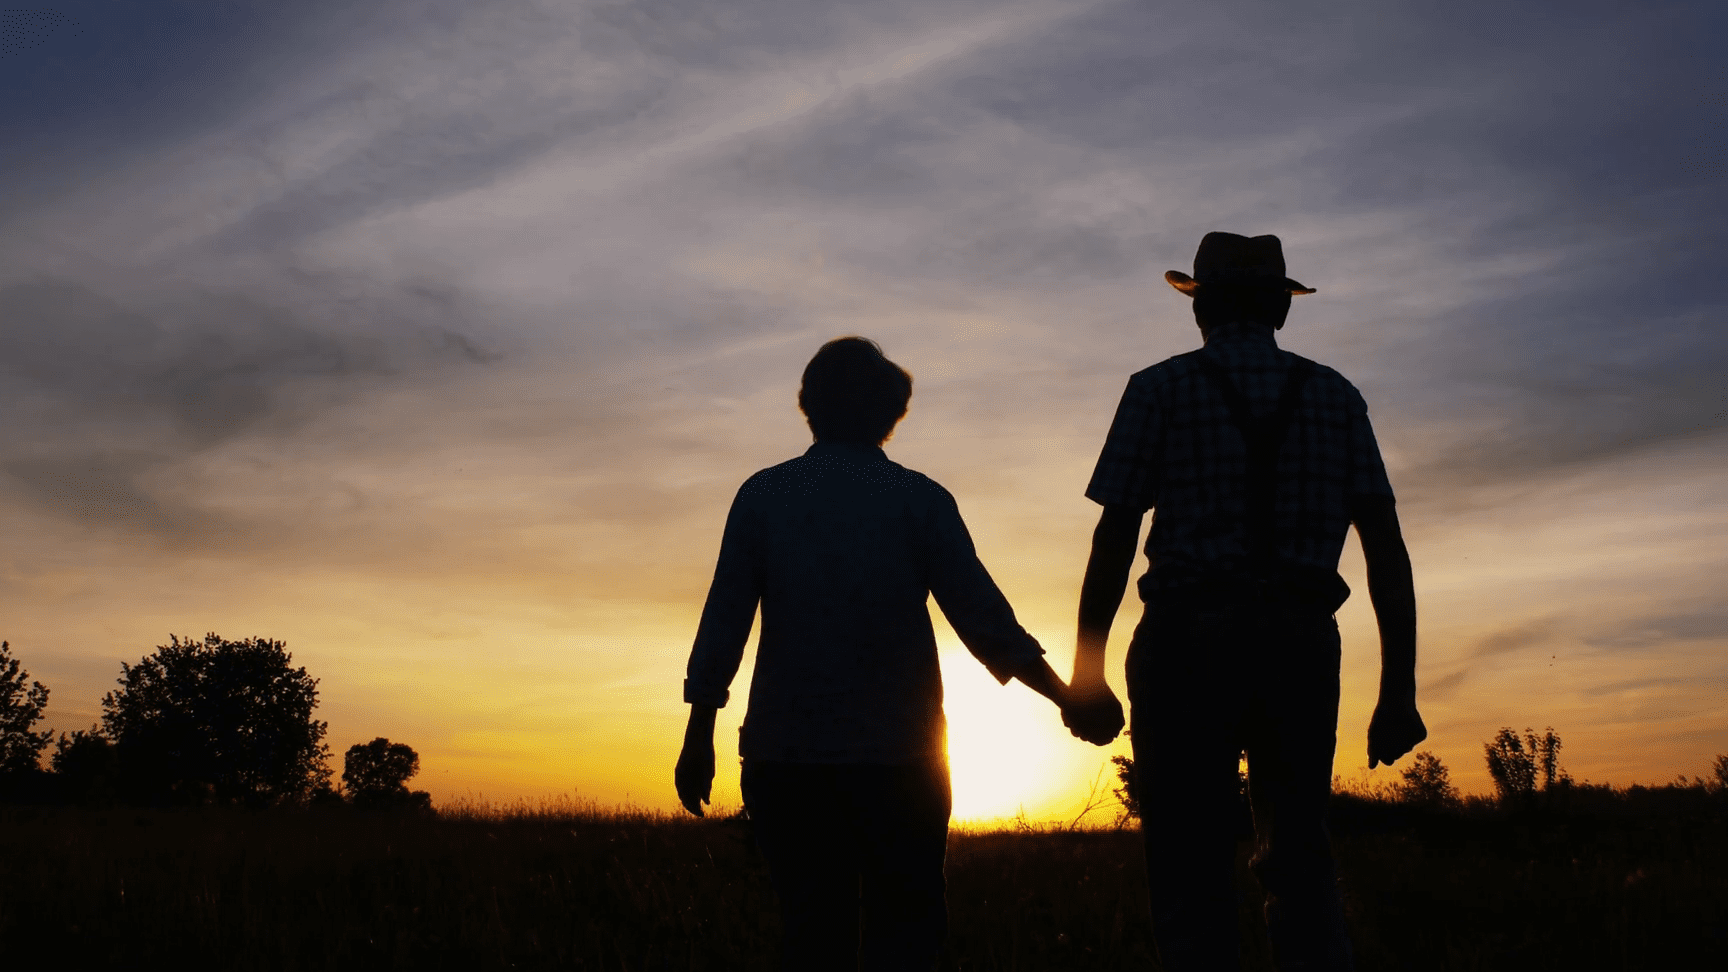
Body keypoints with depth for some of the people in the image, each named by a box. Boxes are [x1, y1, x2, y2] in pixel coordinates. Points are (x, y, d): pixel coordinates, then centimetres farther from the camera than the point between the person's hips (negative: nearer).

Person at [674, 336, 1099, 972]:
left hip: (785, 753, 2)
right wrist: (1069, 699, 7)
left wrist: (698, 739, 10)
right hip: (897, 753, -2)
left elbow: (722, 626, 3)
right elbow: (987, 624, -3)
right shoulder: (920, 499, -1)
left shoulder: (762, 496, 3)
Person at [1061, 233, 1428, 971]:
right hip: (1302, 650, 3)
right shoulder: (1335, 397, 11)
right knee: (1299, 868, 12)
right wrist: (1398, 690, 5)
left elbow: (1113, 540, -4)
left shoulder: (1161, 389, 3)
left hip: (1189, 646, -3)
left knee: (1191, 875, 2)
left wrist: (1086, 674, 2)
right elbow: (1386, 548, 4)